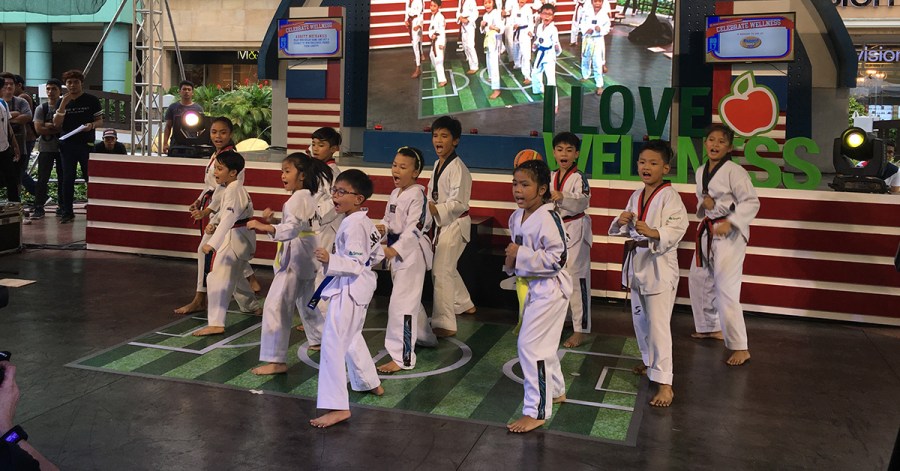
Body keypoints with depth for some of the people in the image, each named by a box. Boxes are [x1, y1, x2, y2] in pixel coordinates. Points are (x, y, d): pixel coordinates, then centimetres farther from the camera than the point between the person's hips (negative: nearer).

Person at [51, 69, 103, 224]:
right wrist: (64, 104, -9)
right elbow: (57, 124, 1)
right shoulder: (62, 102, 10)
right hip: (67, 144, 3)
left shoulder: (91, 100, 2)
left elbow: (100, 121, 4)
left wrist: (91, 125, -18)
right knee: (67, 179, 3)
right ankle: (67, 213, 9)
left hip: (86, 144, -3)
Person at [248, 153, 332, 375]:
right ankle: (320, 338, 46)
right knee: (306, 300, 28)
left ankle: (276, 360, -10)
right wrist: (274, 220, 4)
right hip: (306, 257, 11)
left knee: (276, 305, -11)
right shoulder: (308, 196, 13)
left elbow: (293, 229, -30)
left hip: (295, 258, -11)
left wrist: (264, 227, -38)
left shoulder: (298, 199, -17)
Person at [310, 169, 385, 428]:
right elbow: (378, 254, 18)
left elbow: (355, 264, -26)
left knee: (333, 342, -10)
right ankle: (370, 383, 45)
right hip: (360, 285, 11)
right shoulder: (366, 222, 8)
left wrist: (330, 259, -38)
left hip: (349, 289, -11)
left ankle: (337, 406, -10)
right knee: (351, 337, 28)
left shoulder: (353, 225, -21)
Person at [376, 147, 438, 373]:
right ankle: (424, 336, 46)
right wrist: (382, 227, -3)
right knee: (410, 299, 24)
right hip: (396, 250, 10)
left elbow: (414, 229, -25)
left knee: (401, 303, -12)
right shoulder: (395, 193, 10)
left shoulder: (417, 196, -18)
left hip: (411, 251, -10)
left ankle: (402, 357, -7)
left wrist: (395, 249, -34)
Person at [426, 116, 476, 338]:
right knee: (446, 268, 22)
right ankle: (464, 304, 44)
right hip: (442, 224, 10)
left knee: (441, 271, -13)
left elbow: (458, 202, -24)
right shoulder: (438, 164, 10)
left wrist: (436, 210, -37)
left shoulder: (457, 167, -19)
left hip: (455, 224, -10)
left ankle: (444, 323, -9)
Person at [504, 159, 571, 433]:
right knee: (543, 345, 23)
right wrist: (511, 262, -2)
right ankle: (555, 391, 44)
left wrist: (520, 255, -23)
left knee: (531, 345, -9)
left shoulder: (548, 218, -22)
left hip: (549, 289, -9)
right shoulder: (516, 217, 5)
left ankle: (537, 411, 2)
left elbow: (557, 258, -25)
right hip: (531, 287, 9)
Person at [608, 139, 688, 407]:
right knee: (640, 320, 20)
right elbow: (626, 232, 15)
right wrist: (622, 222, -7)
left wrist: (653, 233, -39)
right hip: (637, 264, 8)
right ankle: (650, 363, 41)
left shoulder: (669, 196, -13)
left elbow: (677, 228, -24)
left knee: (658, 324, -9)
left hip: (659, 266, -8)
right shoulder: (636, 196, 10)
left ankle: (664, 384, -4)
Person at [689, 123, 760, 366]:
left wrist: (729, 223, -29)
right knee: (698, 280, 18)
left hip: (730, 234, -9)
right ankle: (711, 328, 39)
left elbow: (751, 202, -17)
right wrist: (704, 203, -3)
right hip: (708, 232, 9)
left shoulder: (734, 171, -14)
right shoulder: (701, 172, 9)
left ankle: (740, 348, -6)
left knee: (726, 290, -14)